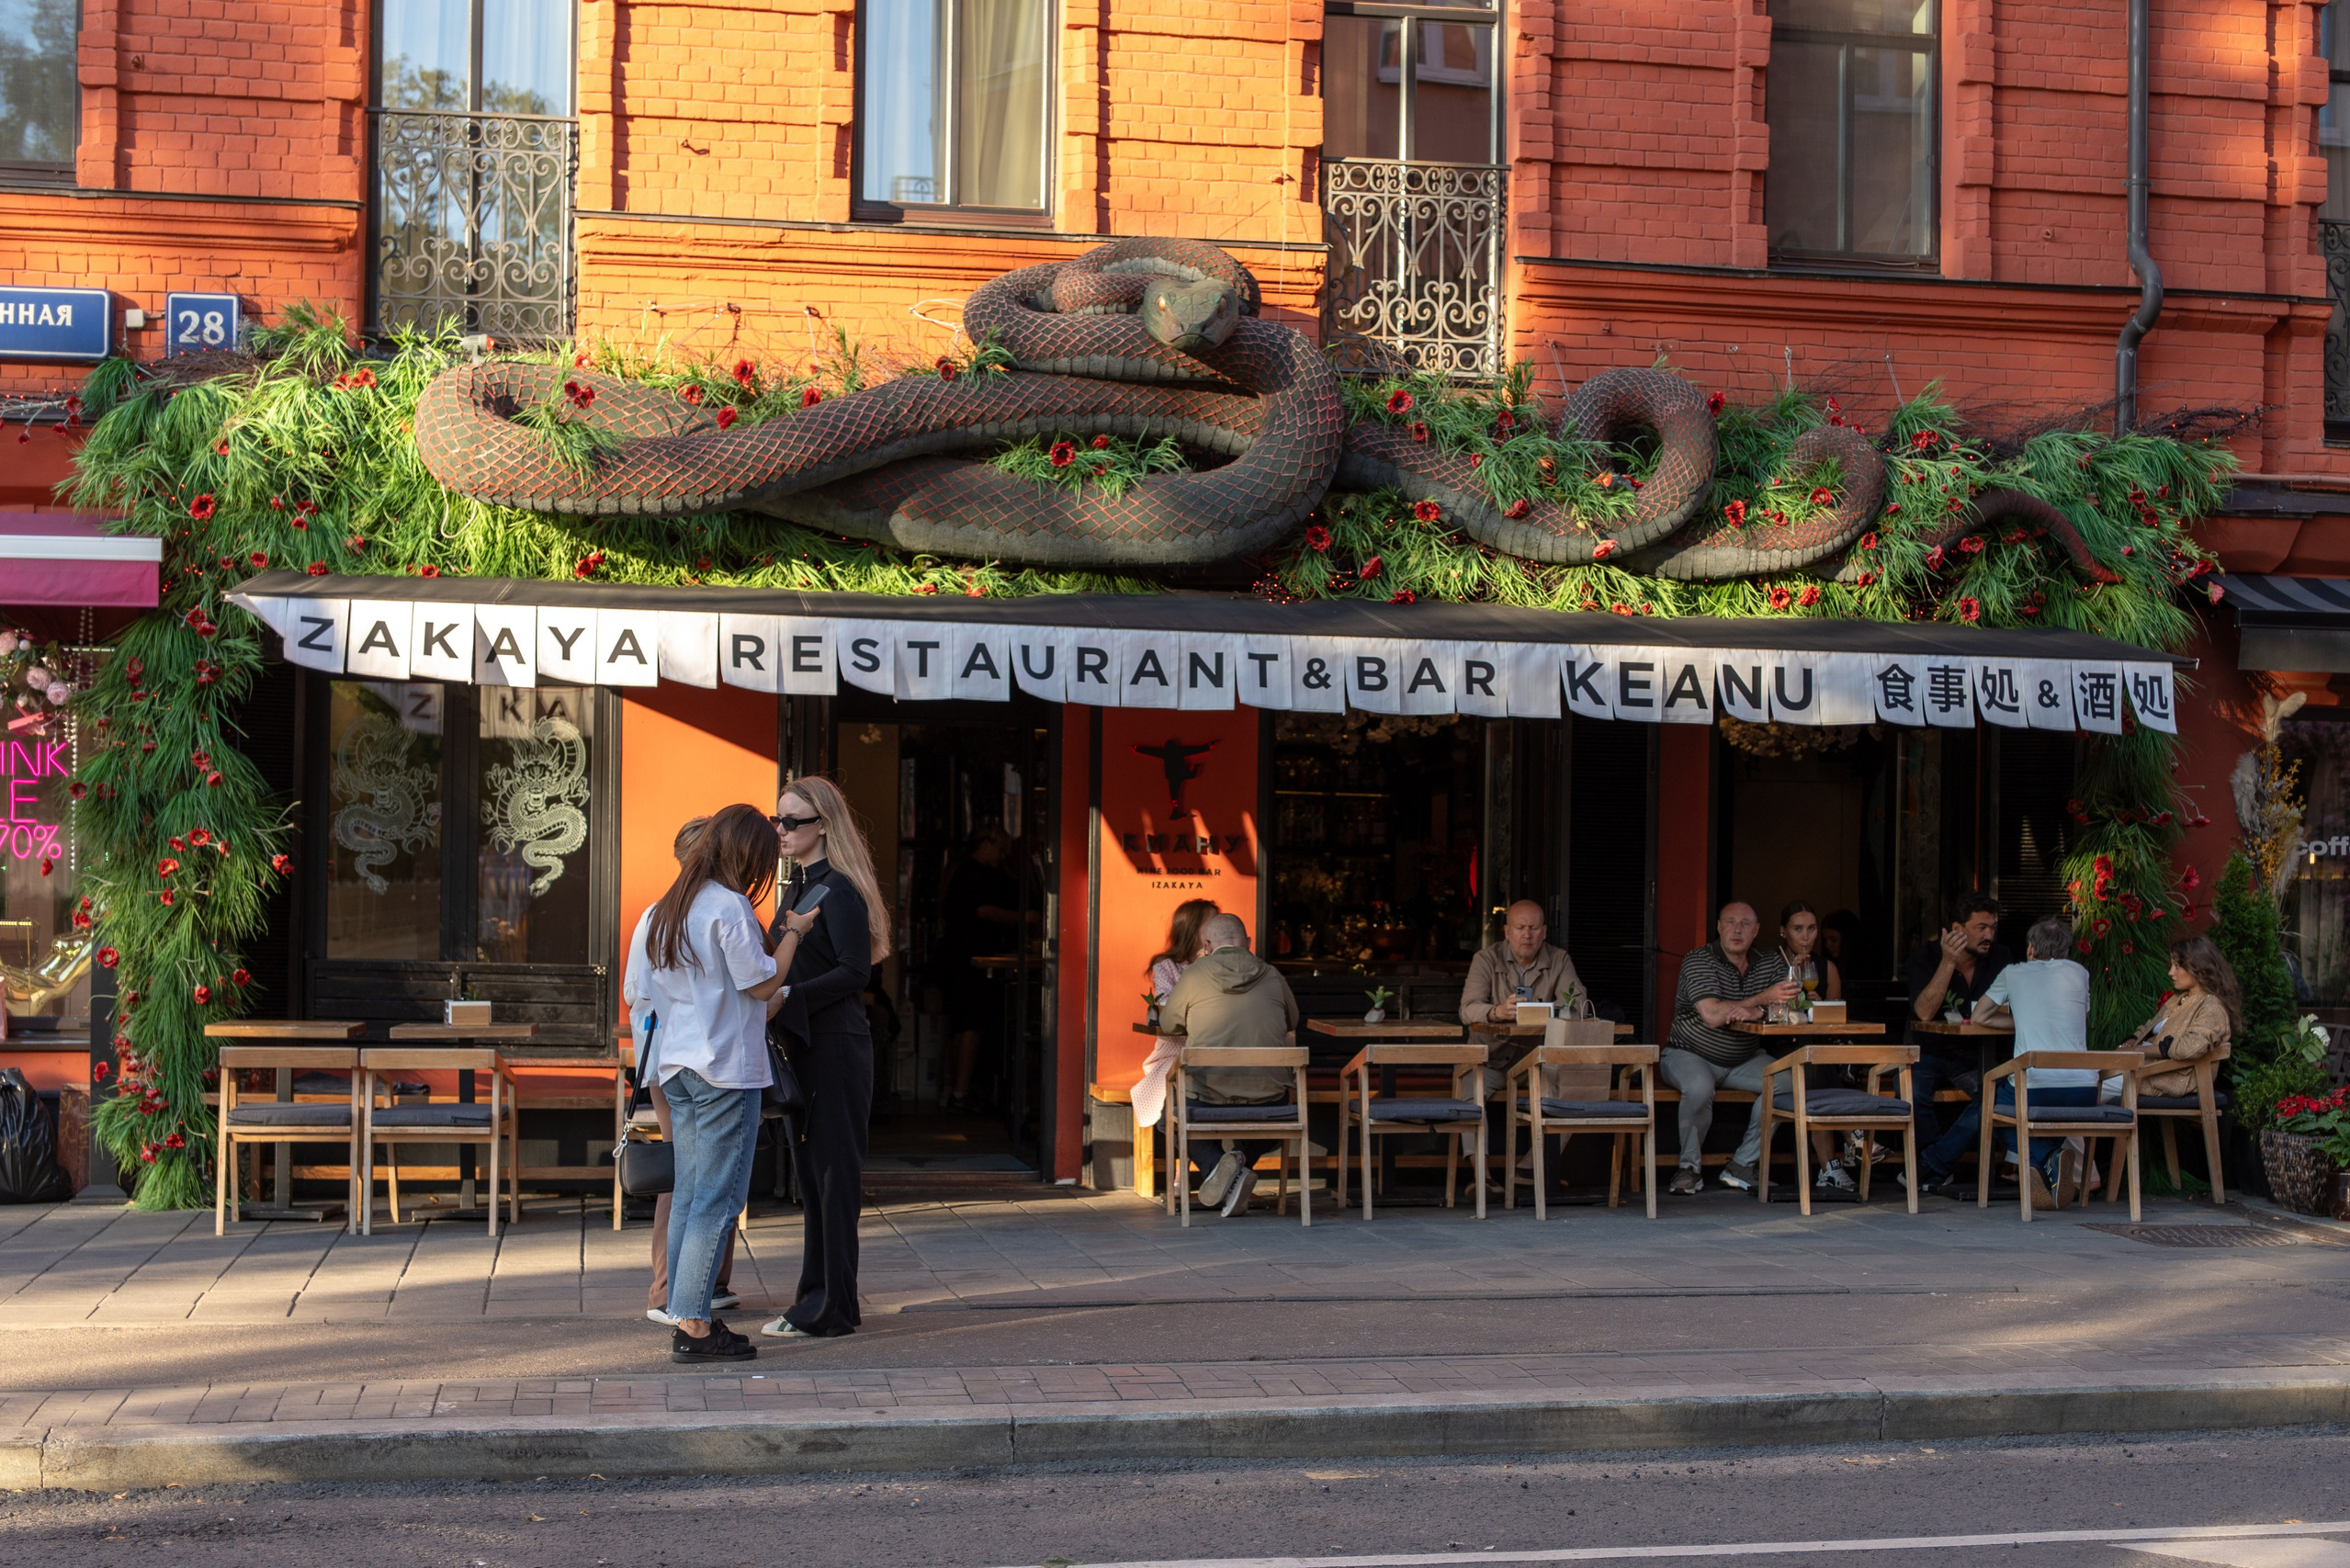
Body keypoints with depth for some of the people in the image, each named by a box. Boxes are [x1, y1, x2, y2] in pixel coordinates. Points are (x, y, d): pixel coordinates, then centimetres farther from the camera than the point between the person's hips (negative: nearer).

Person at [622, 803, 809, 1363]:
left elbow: (639, 994, 14)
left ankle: (684, 1316, 15)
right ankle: (693, 1324, -5)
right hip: (726, 1070, -8)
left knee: (688, 1193, 12)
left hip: (678, 1067, 8)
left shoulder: (666, 910, 11)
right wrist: (792, 934, 1)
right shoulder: (728, 906, -14)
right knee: (718, 1197, -5)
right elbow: (763, 983, -12)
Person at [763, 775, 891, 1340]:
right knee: (809, 1171, 12)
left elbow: (855, 971, -19)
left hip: (835, 1045, -9)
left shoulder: (839, 890, -13)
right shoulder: (796, 888, 16)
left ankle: (833, 1308, 1)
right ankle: (816, 1295, 20)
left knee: (833, 1171, -4)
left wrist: (787, 999, -22)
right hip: (802, 1045, 9)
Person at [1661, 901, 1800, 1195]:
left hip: (1742, 1060, 5)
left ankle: (1742, 1165, -11)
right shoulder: (1698, 961, -13)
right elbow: (1712, 1015, -26)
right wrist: (1763, 999, -31)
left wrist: (1757, 1013, -28)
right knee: (1699, 1087, -37)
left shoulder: (1768, 967, 3)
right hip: (1689, 1055, -5)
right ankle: (1690, 1167, -13)